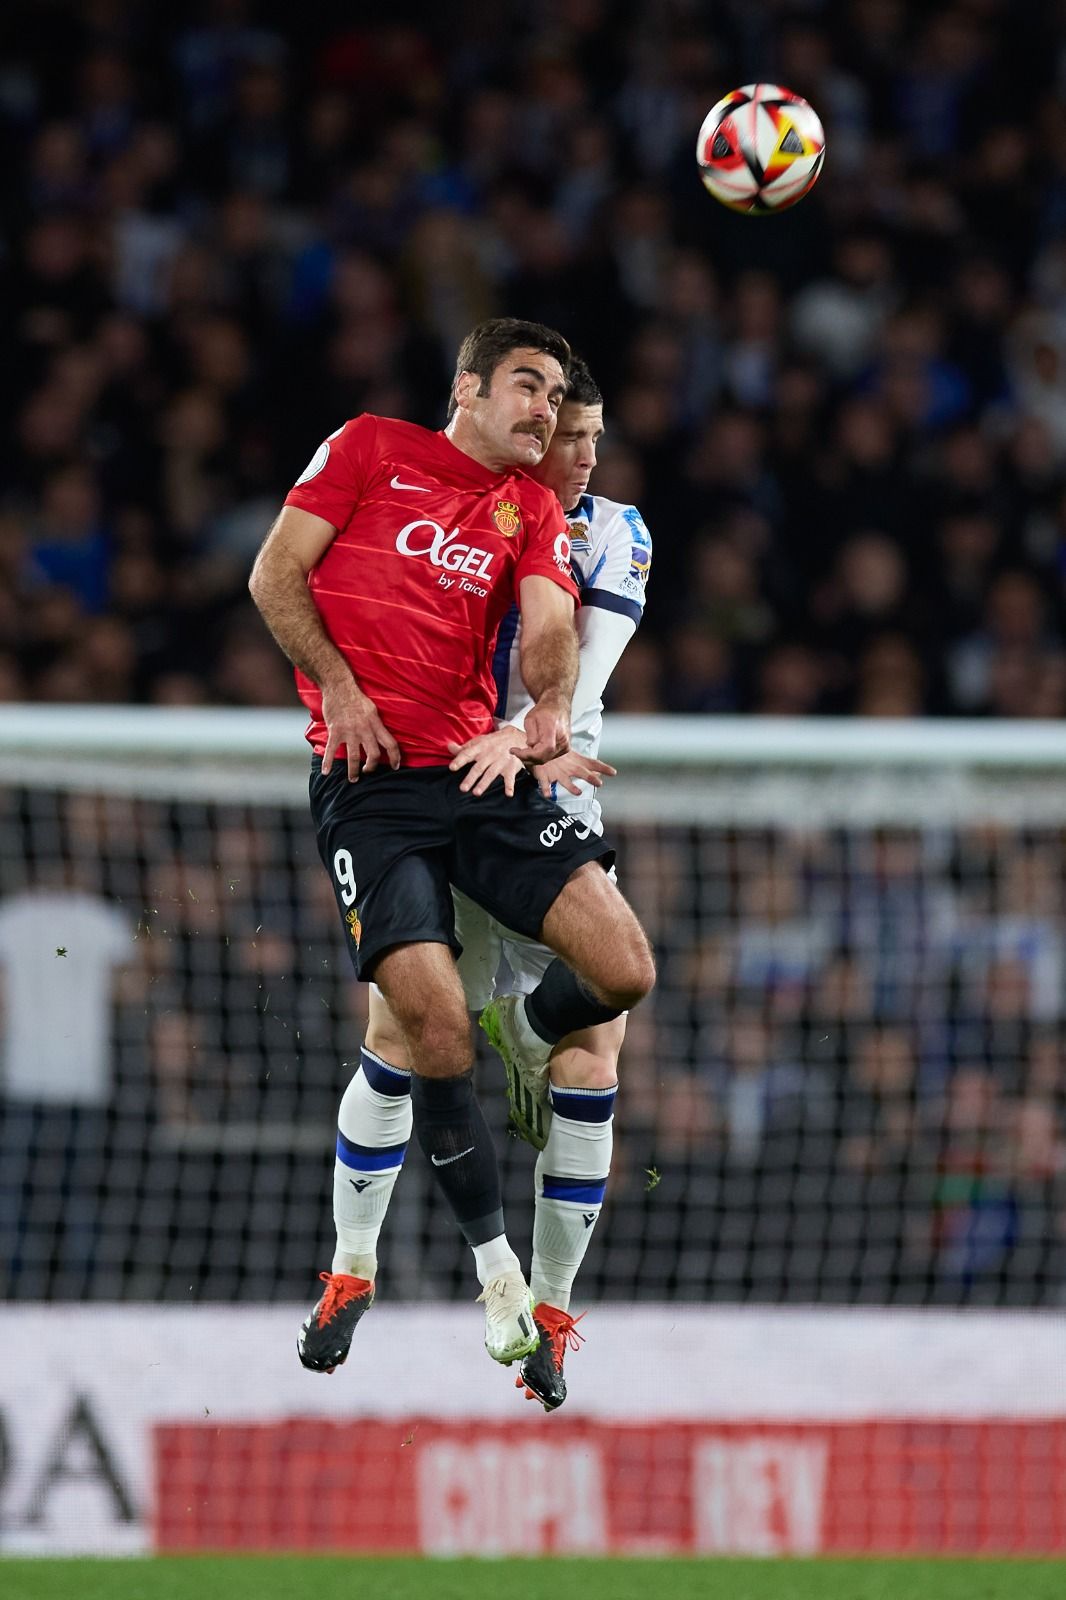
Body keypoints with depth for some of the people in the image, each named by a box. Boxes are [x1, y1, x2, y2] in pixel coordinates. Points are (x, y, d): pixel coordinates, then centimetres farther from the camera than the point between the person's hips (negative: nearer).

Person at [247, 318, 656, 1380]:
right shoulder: (371, 449, 9)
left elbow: (549, 620, 1)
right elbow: (275, 574, 5)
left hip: (481, 771, 4)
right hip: (366, 777, -4)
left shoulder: (534, 510, 17)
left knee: (623, 971, -15)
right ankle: (494, 1266, -1)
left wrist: (550, 709, -20)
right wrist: (339, 687, -7)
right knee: (433, 1034, -17)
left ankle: (518, 1039, 20)